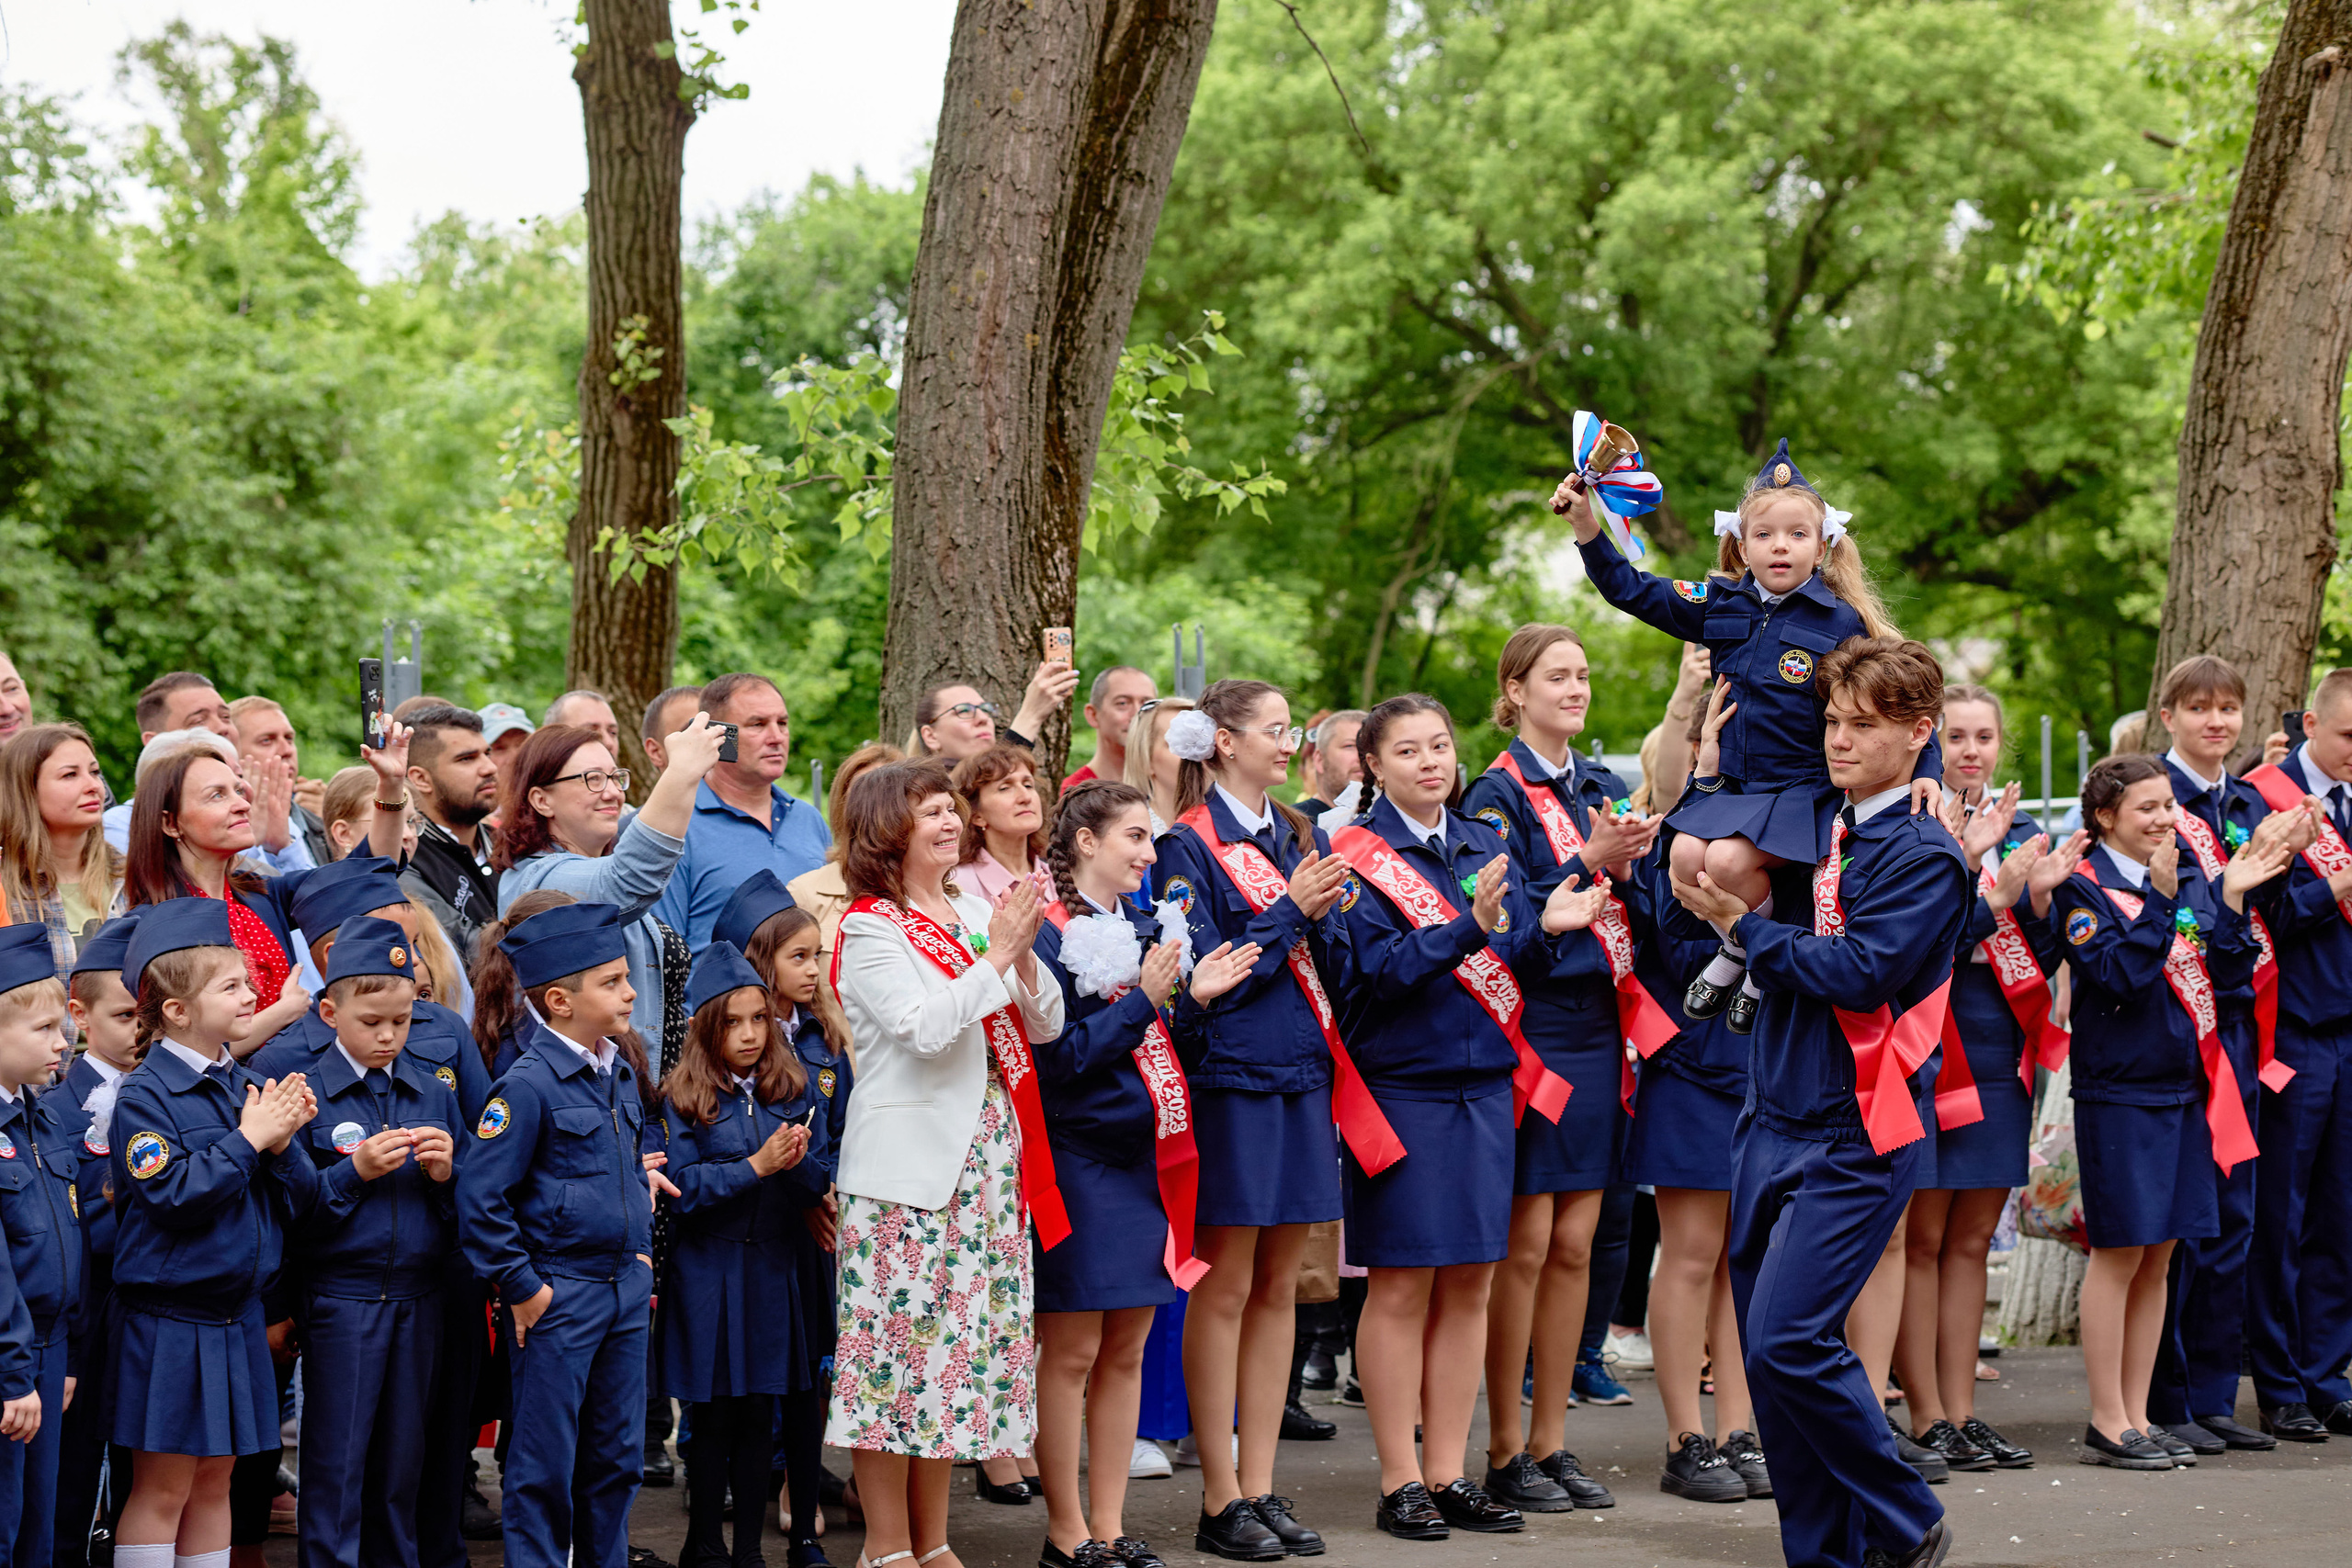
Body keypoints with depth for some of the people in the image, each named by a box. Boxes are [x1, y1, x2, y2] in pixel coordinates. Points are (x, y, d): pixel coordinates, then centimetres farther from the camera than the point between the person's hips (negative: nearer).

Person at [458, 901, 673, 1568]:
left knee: (618, 1456, 14)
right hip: (557, 1294, -7)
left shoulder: (620, 1074, 8)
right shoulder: (529, 1084, -16)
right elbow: (479, 1197, -17)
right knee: (544, 1463, 1)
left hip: (625, 1289, 7)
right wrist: (521, 1287, -15)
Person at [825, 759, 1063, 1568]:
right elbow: (923, 1026, -21)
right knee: (899, 1337, -3)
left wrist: (1023, 954, -7)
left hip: (986, 1156, 7)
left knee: (959, 1334, 10)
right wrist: (997, 956, -16)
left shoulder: (977, 913, 11)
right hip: (909, 1160, -6)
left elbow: (1046, 1025, 10)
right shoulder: (870, 927, -7)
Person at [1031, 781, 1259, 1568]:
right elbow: (1057, 1057, -16)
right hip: (1080, 1160, -7)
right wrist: (1143, 1002, -18)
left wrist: (1194, 996, 1)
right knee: (1071, 1352, -1)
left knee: (1126, 1351, 10)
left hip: (1144, 1159, 7)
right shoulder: (1050, 935, -10)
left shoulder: (1140, 930, 14)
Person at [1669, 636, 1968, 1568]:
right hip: (1774, 1122, 7)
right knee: (1767, 1351, 6)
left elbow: (1858, 970, -18)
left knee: (1787, 1338, -16)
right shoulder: (1814, 836, 13)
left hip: (1855, 1138, -7)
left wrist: (1741, 925, -10)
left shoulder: (1924, 854, -8)